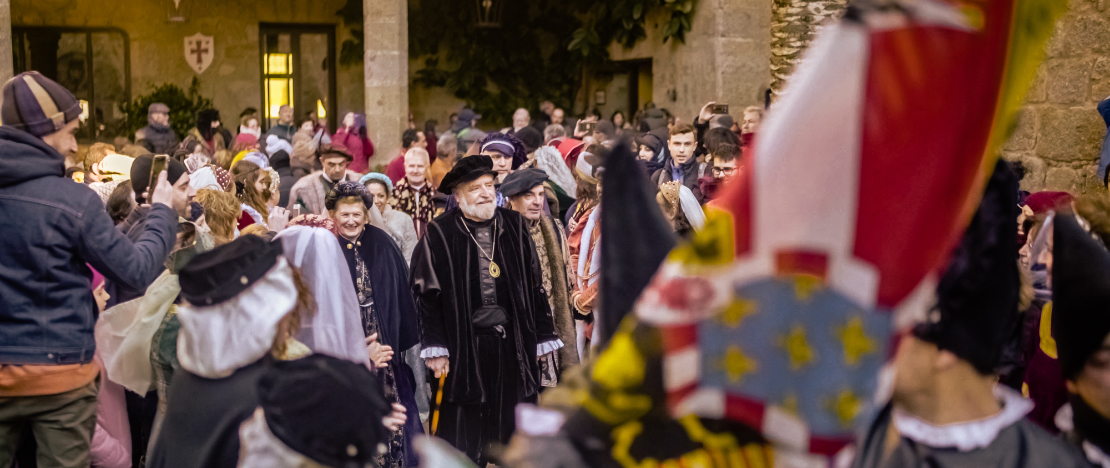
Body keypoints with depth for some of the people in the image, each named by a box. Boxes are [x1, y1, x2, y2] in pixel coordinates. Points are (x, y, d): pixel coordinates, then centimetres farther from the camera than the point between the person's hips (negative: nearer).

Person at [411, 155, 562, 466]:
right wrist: (435, 349, -10)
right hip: (463, 345, -3)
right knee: (463, 435, 4)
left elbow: (535, 284, 10)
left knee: (513, 434, 12)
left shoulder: (514, 226, 6)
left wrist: (543, 337, 8)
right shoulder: (440, 234, -5)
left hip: (512, 344, 3)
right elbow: (428, 294, -5)